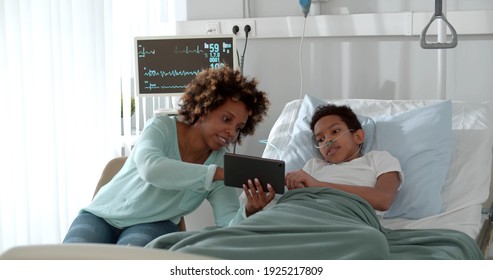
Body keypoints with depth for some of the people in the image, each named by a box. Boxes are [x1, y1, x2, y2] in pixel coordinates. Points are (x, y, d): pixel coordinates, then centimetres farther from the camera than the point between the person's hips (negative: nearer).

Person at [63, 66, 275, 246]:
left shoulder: (221, 163, -4)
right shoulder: (162, 127, -12)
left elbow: (229, 225, -15)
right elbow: (150, 168, -36)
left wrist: (249, 211, -39)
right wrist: (220, 174, -39)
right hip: (102, 216, -1)